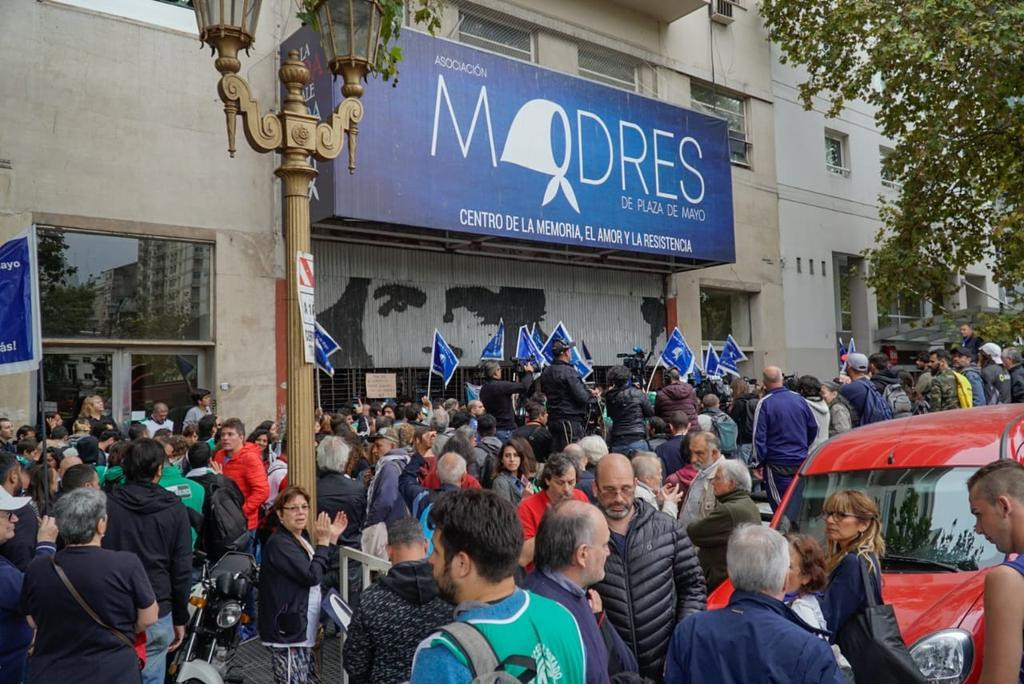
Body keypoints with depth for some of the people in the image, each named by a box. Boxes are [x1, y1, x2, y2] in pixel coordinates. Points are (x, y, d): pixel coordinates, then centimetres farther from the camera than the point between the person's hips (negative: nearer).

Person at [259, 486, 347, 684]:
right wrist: (323, 541, -14)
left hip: (301, 630, 10)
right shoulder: (278, 543, -18)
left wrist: (332, 539, 9)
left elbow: (324, 573, 17)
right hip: (287, 631, -10)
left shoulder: (302, 538, 11)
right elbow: (312, 576, -24)